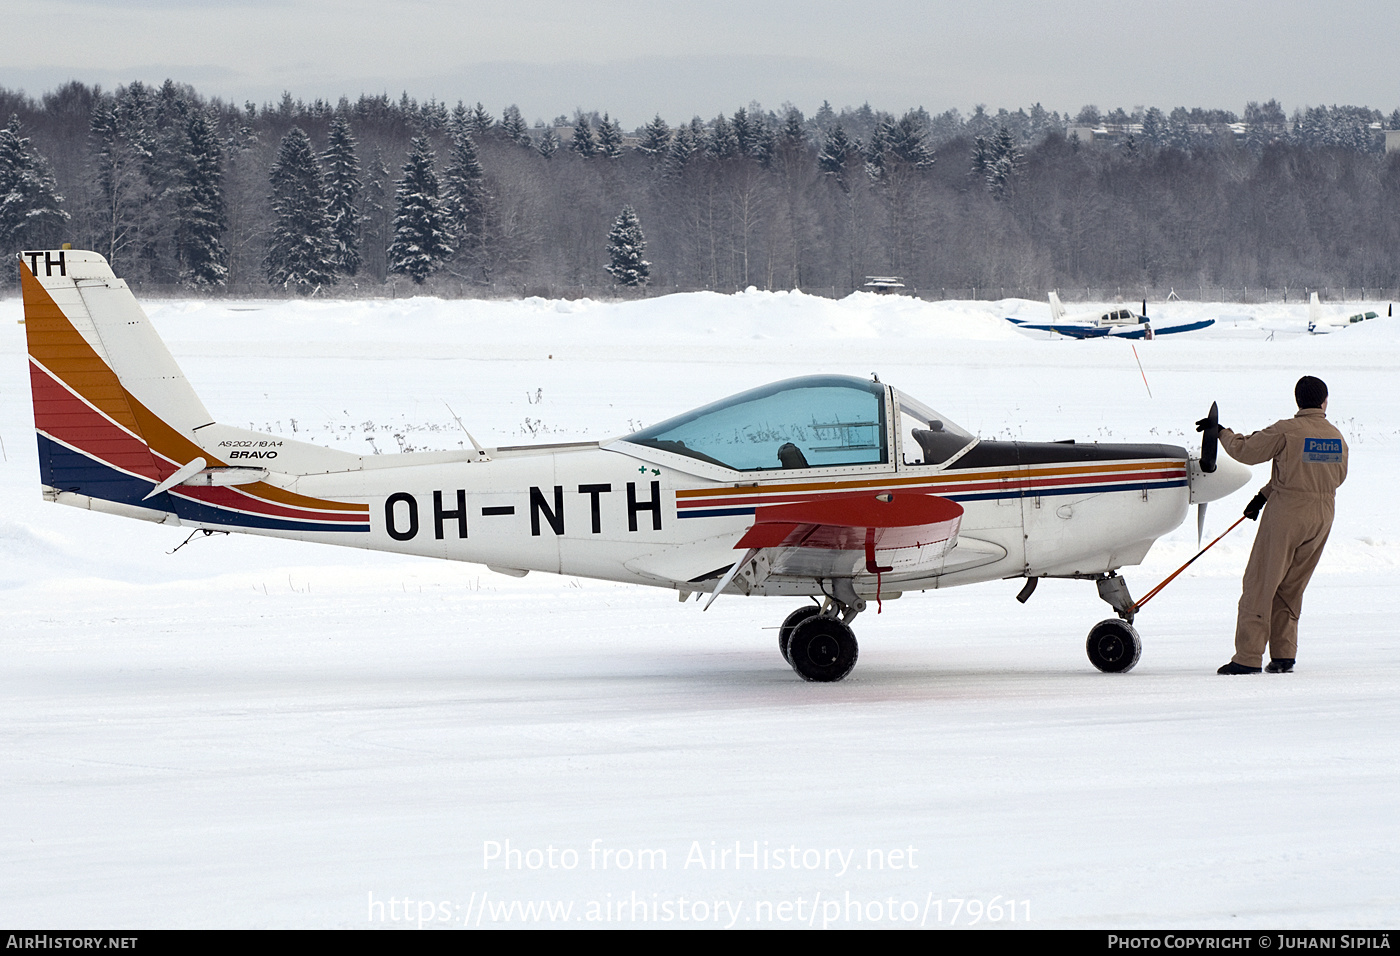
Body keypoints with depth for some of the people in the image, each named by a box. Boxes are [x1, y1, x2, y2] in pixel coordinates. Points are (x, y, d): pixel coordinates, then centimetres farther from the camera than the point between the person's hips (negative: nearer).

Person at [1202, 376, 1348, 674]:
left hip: (1286, 514, -6)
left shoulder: (1286, 431, -11)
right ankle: (1283, 655, 15)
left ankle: (1249, 657, -4)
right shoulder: (1337, 438, 8)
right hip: (1322, 516, 6)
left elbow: (1246, 450, -6)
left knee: (1261, 583, -1)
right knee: (1291, 587, 16)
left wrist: (1221, 432, 15)